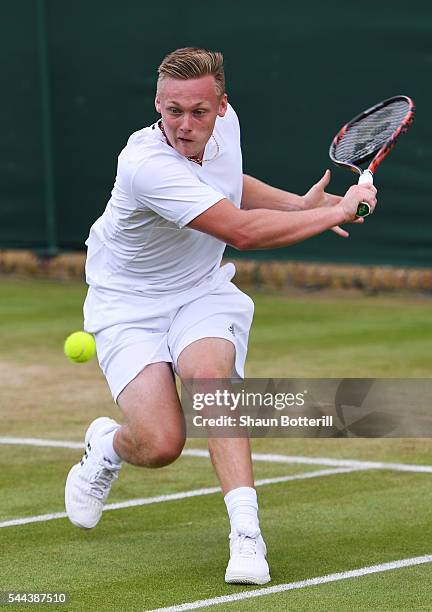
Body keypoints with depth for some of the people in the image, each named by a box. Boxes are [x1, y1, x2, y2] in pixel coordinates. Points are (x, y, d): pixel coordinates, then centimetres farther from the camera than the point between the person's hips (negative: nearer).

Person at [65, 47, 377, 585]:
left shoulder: (225, 121, -6)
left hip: (203, 293, 4)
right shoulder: (147, 164, -31)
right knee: (161, 444, -19)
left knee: (206, 372, -30)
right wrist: (338, 211, -25)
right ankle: (104, 448, 20)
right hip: (130, 305, -4)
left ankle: (246, 534, -32)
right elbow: (242, 231, -34)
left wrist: (299, 203, 3)